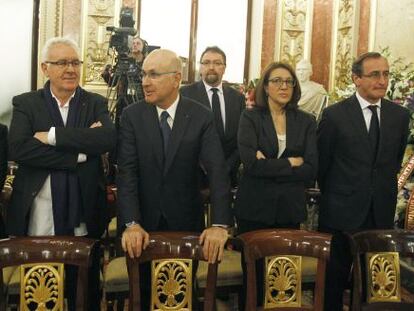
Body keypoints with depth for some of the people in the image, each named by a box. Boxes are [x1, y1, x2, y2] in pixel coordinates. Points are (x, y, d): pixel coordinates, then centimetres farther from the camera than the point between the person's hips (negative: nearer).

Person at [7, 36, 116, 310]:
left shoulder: (96, 103, 6)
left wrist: (53, 135, -17)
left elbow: (108, 139, -14)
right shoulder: (25, 104, 3)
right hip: (39, 218, 0)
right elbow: (18, 149, -14)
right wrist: (79, 153, -17)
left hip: (84, 216, 1)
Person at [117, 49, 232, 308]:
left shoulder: (201, 117, -7)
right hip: (144, 220, 1)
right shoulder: (132, 116, -5)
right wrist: (132, 224, -24)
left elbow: (217, 170, -16)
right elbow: (127, 171, -12)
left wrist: (220, 225, -27)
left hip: (185, 219, 0)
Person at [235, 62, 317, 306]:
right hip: (255, 207, -2)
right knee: (253, 271, 8)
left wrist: (269, 167, -12)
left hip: (290, 208, 2)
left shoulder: (306, 122, 5)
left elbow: (311, 169, -5)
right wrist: (290, 163, -9)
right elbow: (251, 163, -15)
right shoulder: (250, 118, -1)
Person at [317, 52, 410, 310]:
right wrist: (334, 195, 7)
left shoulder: (400, 115, 1)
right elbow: (322, 163, -1)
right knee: (335, 278, 12)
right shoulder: (334, 115, -9)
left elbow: (396, 160, 14)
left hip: (382, 212, 3)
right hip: (342, 211, -3)